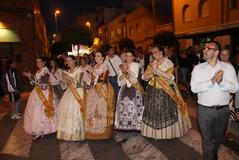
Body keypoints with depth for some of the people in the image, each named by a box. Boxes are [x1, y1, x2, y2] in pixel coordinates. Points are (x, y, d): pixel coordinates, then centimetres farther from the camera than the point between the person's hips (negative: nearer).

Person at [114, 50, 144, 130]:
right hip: (124, 88, 3)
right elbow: (119, 79, 4)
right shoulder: (122, 66, 12)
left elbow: (135, 76, -11)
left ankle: (134, 124, 3)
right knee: (123, 106, -1)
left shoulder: (136, 65, 4)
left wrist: (127, 69, -16)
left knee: (134, 106, -7)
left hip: (134, 88, -2)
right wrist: (124, 72, -10)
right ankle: (123, 125, 9)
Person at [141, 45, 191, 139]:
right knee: (154, 111, 6)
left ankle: (168, 132, 23)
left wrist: (157, 69, -24)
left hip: (166, 92, -3)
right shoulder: (151, 64, 6)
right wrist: (153, 73, -19)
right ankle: (155, 132, 20)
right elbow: (145, 77, -2)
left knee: (166, 112, 4)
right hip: (153, 92, 3)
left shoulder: (168, 63, -5)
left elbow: (169, 77, -20)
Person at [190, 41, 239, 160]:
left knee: (219, 137, 24)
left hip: (223, 110, 3)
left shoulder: (228, 67, -3)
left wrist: (221, 82, -29)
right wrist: (211, 81, -27)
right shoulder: (198, 68, -5)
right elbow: (194, 88, -17)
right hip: (205, 110, -2)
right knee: (207, 139, 11)